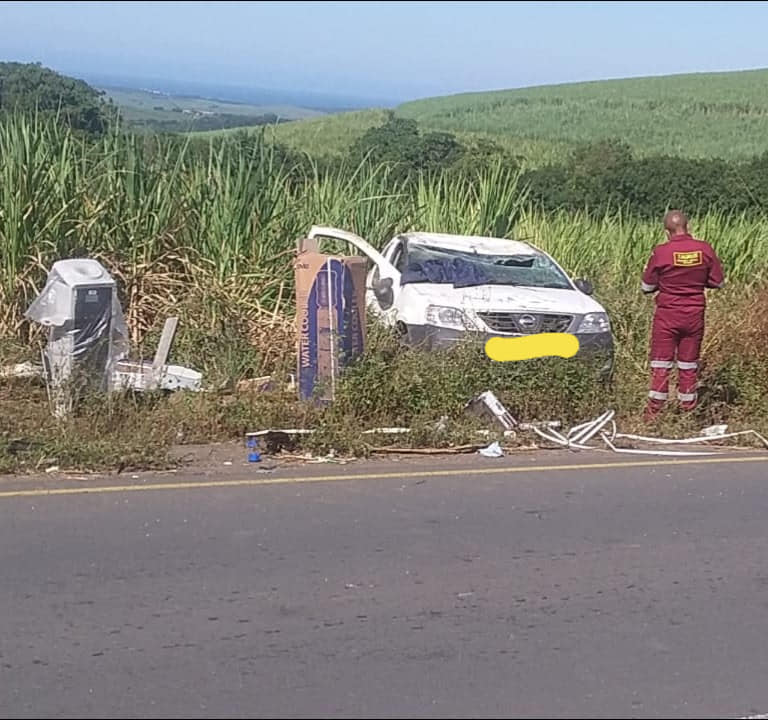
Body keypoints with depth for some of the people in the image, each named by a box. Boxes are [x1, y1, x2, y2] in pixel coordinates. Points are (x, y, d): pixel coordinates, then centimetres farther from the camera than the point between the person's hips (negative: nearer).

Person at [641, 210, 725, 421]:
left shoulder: (660, 252, -12)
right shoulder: (705, 249, -6)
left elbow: (647, 287, -3)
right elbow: (718, 281, 3)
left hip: (667, 315, -2)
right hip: (695, 315, 2)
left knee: (661, 363, 4)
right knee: (689, 364, 11)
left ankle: (654, 412, 5)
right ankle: (688, 410, 16)